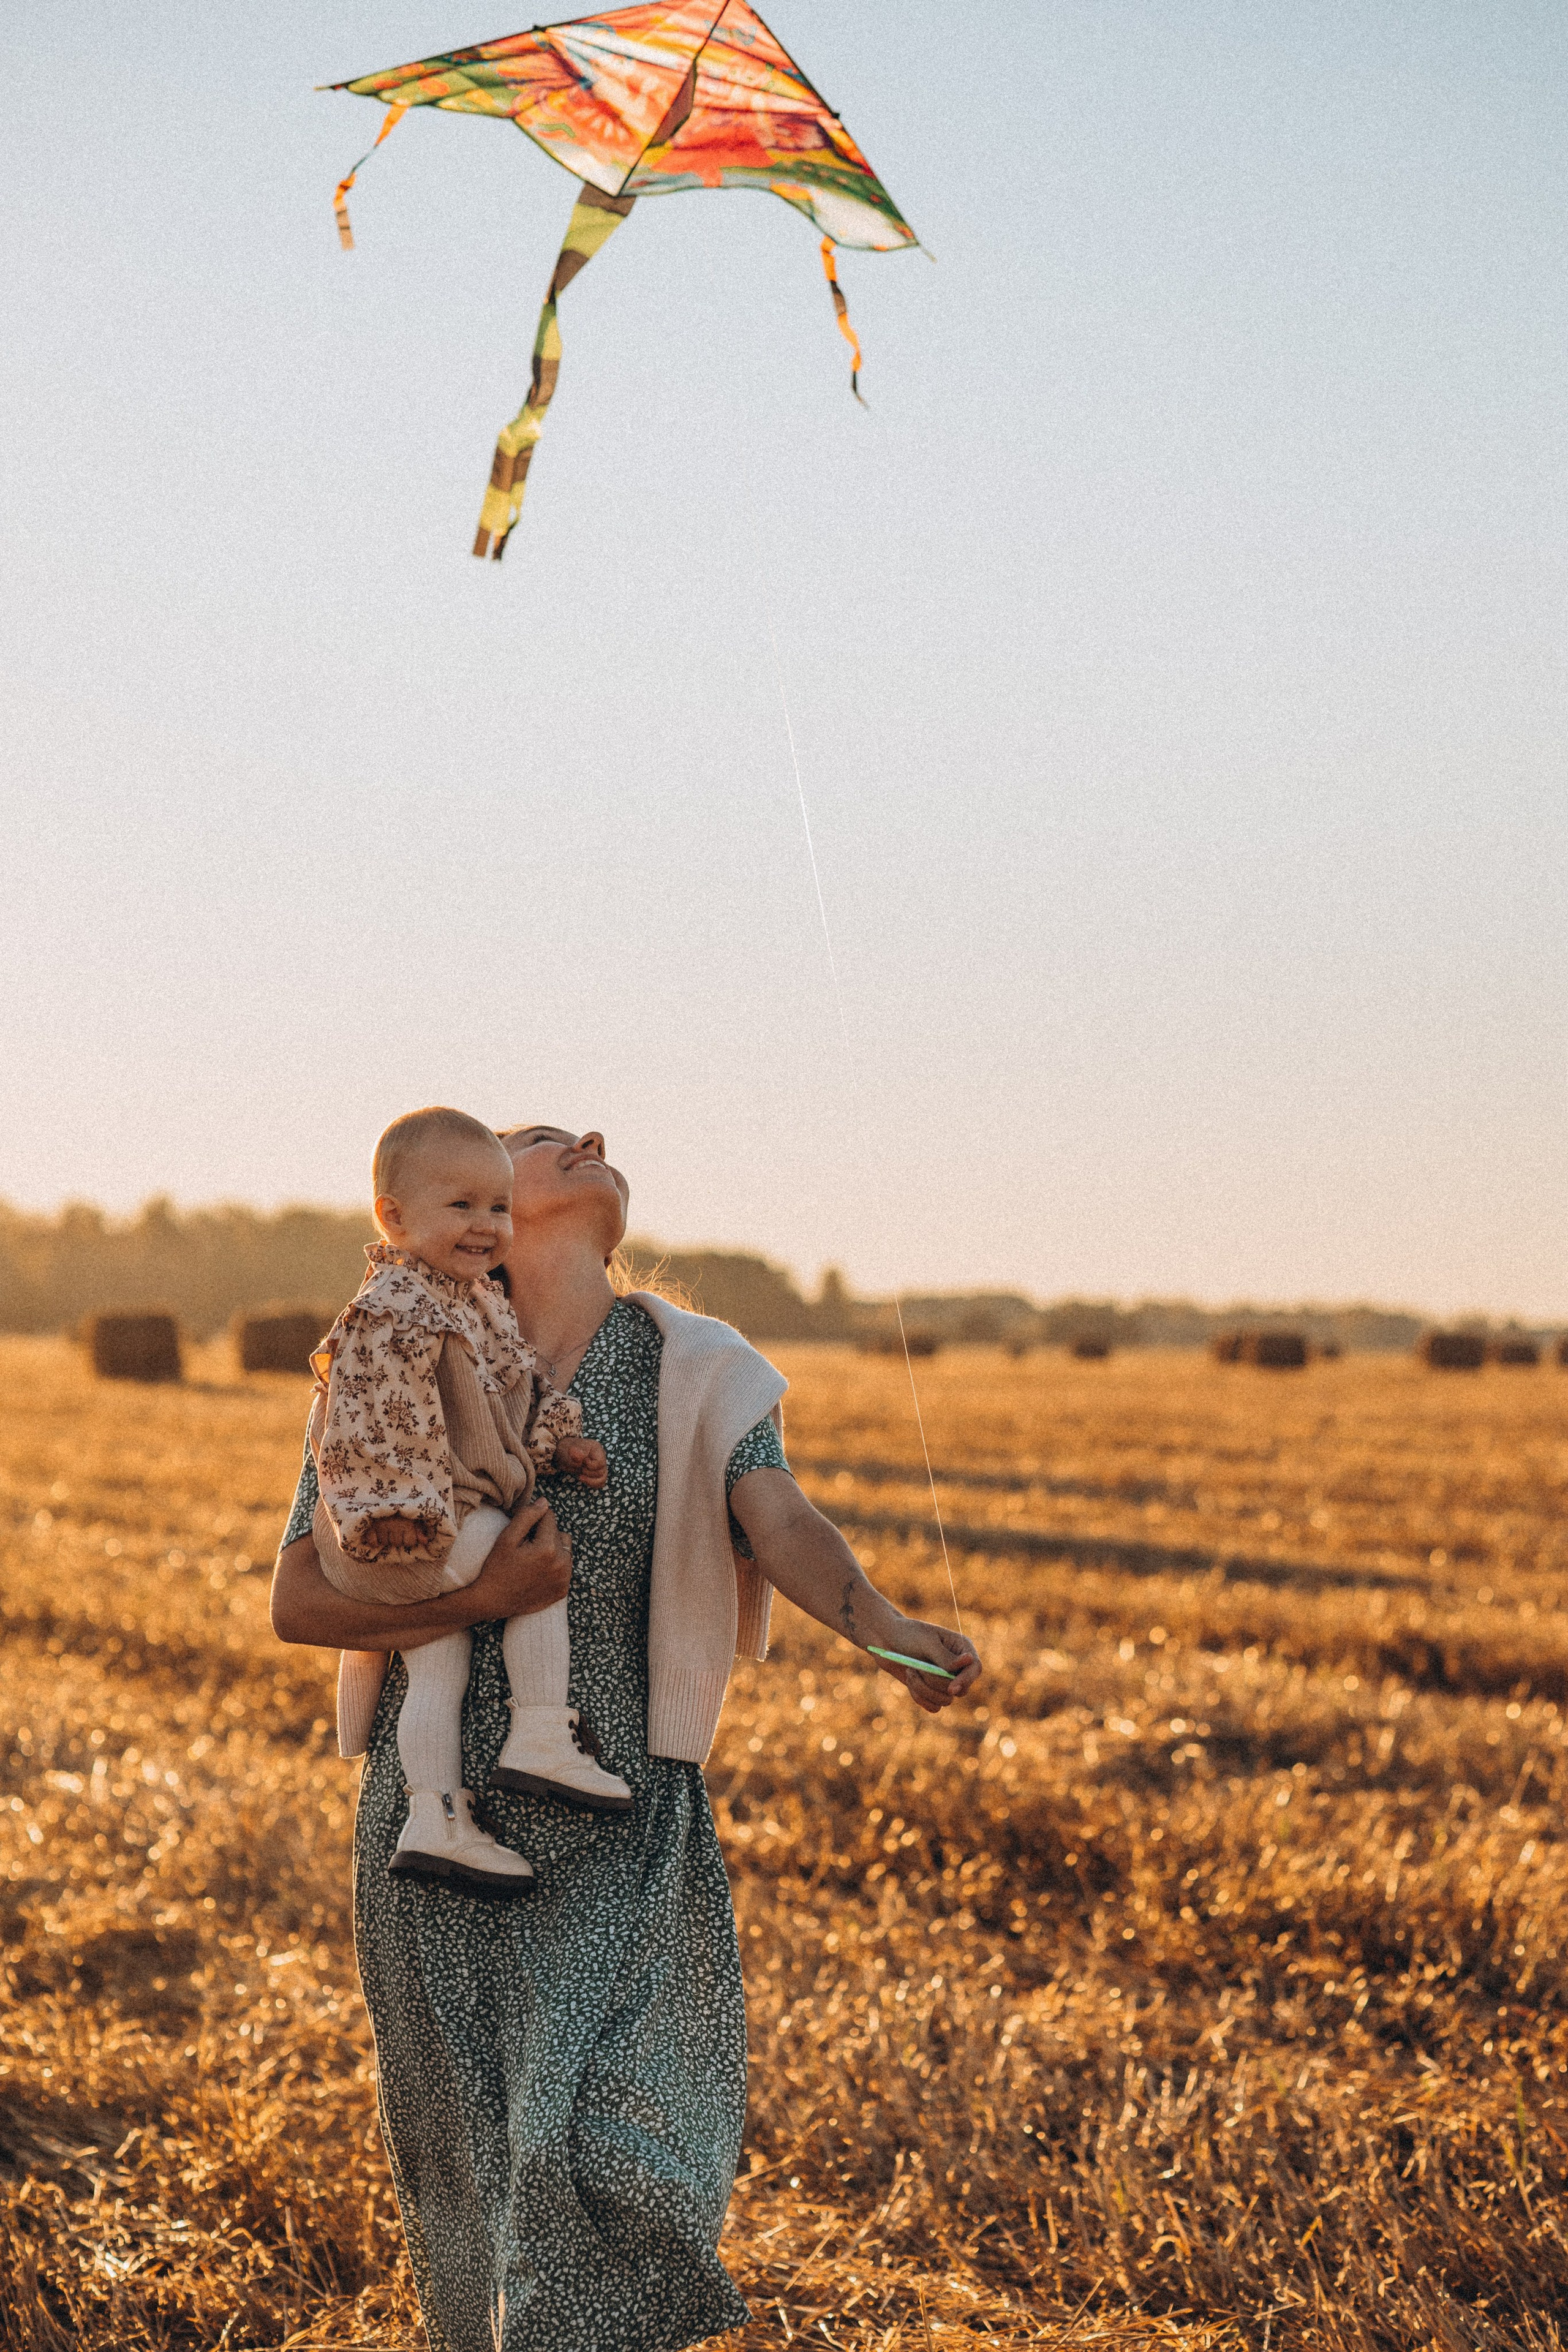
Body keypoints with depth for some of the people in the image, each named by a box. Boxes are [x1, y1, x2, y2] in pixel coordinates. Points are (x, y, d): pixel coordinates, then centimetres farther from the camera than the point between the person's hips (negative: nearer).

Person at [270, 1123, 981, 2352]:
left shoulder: (691, 1371, 1)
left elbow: (783, 1523, -15)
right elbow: (299, 1601, -3)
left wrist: (890, 1630, -35)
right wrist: (483, 1599, -18)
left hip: (623, 1832, -1)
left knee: (605, 2140, -15)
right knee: (468, 2154, 11)